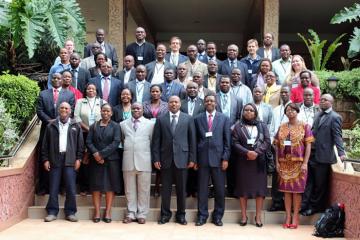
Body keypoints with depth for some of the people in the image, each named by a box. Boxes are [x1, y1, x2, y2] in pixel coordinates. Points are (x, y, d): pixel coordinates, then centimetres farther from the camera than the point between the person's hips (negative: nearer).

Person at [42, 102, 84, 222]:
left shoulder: (76, 126, 10)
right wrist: (45, 159, 1)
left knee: (71, 188, -2)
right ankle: (52, 212, 9)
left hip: (70, 160, 0)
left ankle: (70, 212, 6)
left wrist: (78, 158, -1)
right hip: (55, 159, 1)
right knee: (53, 188, 2)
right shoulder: (51, 126, 11)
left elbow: (80, 144, 7)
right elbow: (45, 145, 9)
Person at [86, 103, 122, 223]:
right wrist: (95, 153, -14)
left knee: (110, 186, 0)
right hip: (96, 160, 2)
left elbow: (116, 142, -8)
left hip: (111, 160, -2)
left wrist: (102, 154, -13)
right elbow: (88, 142, 3)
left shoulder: (115, 126, 4)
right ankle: (97, 212, 6)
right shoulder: (94, 126, 12)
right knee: (96, 186, 1)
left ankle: (108, 212, 6)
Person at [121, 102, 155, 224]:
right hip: (128, 161, 2)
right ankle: (131, 214, 15)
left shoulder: (150, 124, 5)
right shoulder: (123, 124, 12)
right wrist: (127, 150, 8)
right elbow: (122, 140, 15)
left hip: (144, 161, -2)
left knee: (143, 190, 3)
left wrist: (154, 159, 6)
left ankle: (141, 214, 11)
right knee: (129, 190, 7)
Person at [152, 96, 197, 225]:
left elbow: (192, 139, 3)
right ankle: (165, 214, 17)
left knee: (181, 188, 6)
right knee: (165, 188, 6)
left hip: (181, 158, 0)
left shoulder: (188, 119, 5)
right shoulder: (161, 120, 7)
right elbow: (156, 141, 4)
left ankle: (181, 215, 17)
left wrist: (192, 158, -2)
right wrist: (156, 158, -2)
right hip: (166, 159, 1)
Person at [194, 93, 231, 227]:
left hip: (218, 158, 0)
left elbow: (227, 140, 3)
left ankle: (218, 216, 17)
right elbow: (195, 140, 7)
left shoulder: (224, 118, 6)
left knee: (220, 189, 4)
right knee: (202, 188, 5)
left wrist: (225, 158, -4)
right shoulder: (198, 119, 8)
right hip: (202, 158, 1)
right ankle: (202, 215, 15)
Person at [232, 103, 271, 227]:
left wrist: (257, 152, -14)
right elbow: (235, 143, -3)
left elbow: (267, 141, 1)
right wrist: (247, 152, -17)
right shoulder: (238, 126, 6)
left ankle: (258, 216, 6)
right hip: (242, 161, -1)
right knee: (243, 187, 1)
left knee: (259, 187, -1)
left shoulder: (262, 125, 10)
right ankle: (244, 216, 9)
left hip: (259, 161, 1)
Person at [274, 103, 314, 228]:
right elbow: (277, 146, 9)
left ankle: (295, 217, 8)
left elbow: (308, 146, -4)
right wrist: (277, 162, 2)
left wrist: (305, 163, -11)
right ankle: (288, 216, 11)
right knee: (286, 190, 5)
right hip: (284, 163, 3)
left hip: (298, 163, -3)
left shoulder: (304, 126, 0)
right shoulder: (282, 127, 10)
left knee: (297, 190, 1)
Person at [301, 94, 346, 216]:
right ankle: (304, 205, 13)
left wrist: (341, 153, -25)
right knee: (308, 181, 7)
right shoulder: (318, 115, 16)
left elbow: (337, 136, -14)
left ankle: (315, 206, 19)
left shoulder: (335, 117, -7)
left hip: (323, 156, -6)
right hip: (312, 153, 6)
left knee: (320, 183, 6)